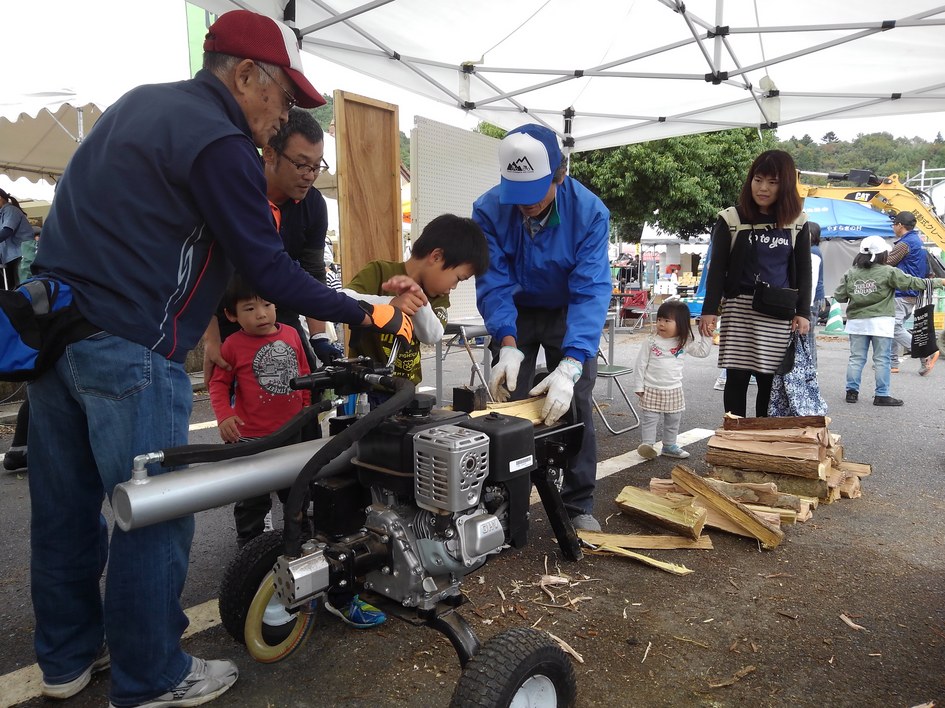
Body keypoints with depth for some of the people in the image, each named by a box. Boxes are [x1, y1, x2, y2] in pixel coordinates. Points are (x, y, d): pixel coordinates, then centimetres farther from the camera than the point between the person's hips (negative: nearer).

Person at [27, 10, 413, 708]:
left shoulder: (140, 102, 16)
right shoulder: (220, 144, -13)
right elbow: (270, 271, -15)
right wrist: (367, 314, -8)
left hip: (50, 326, 10)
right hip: (129, 349, -10)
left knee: (66, 505, 17)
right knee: (156, 519, 3)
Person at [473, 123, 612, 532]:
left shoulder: (589, 211, -28)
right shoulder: (489, 210, -24)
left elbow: (590, 291, -34)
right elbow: (494, 283, -25)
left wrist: (569, 366, -46)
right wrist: (507, 346, -41)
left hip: (569, 314, -1)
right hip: (515, 315, 1)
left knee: (574, 406, -3)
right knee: (506, 406, 1)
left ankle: (579, 506, 12)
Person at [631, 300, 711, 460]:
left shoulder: (685, 342, -2)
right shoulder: (651, 342, -9)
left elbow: (702, 352, 8)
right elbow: (641, 364, -6)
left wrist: (706, 336, -3)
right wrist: (638, 386, -6)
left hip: (674, 390, 3)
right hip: (651, 390, -3)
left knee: (673, 420, 14)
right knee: (649, 419, 0)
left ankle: (669, 446, 27)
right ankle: (648, 445, 9)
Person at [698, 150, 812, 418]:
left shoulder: (797, 222, 7)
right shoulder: (731, 219, 0)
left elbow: (803, 271, 10)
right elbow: (717, 268, -1)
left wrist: (803, 312, 2)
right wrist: (709, 310, -8)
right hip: (739, 309, -2)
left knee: (771, 379, 4)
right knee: (737, 377, 1)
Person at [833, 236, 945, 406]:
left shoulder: (850, 274, 3)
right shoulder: (888, 272, -6)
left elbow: (839, 296, 2)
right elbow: (912, 282, -2)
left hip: (857, 322, 3)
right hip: (881, 322, -3)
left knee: (856, 358, 9)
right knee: (882, 359, 3)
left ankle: (852, 391, 9)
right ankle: (881, 395, 5)